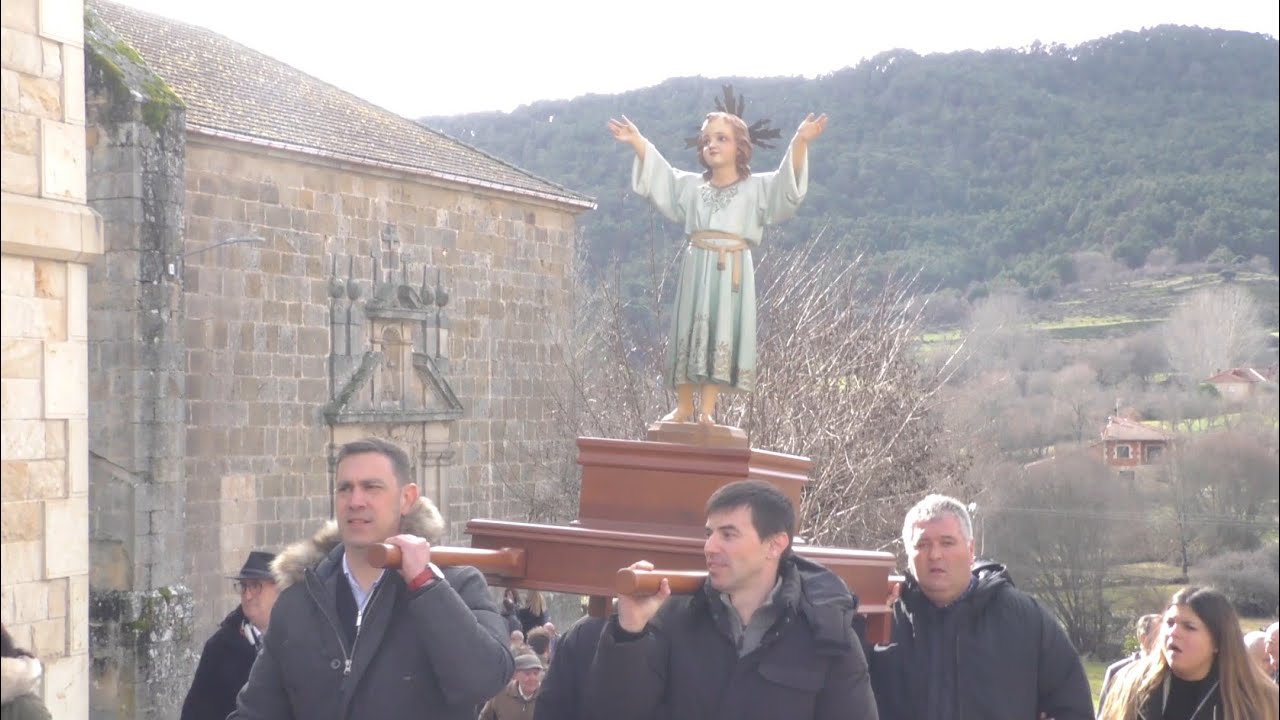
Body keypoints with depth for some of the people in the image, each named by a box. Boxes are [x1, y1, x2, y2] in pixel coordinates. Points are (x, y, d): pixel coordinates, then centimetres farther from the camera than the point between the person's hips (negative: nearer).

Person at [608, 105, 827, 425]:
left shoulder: (756, 188, 6)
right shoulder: (691, 186, 17)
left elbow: (789, 184, -7)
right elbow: (658, 176, 22)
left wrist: (800, 143, -21)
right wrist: (638, 143, 14)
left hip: (731, 272, -3)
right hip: (695, 270, 3)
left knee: (722, 333, -6)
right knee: (688, 333, 1)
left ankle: (707, 408, -5)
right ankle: (684, 406, 8)